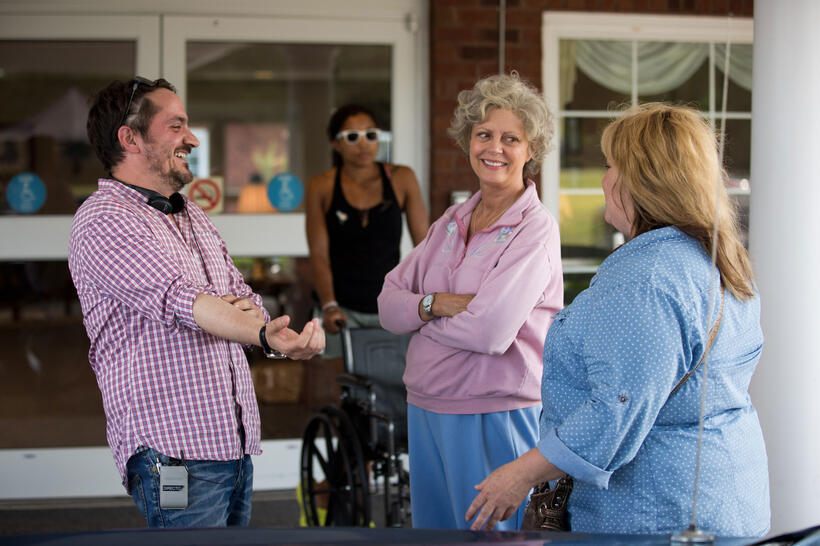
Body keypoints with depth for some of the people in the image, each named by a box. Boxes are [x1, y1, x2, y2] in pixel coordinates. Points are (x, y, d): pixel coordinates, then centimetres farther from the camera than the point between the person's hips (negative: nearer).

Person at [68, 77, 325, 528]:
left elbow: (247, 304, 16)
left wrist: (245, 309, -9)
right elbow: (180, 300, -23)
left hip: (236, 441, 8)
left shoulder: (194, 217, 20)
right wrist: (265, 336, -37)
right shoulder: (104, 220, -9)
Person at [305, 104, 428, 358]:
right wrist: (329, 306, -17)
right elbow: (318, 254, -2)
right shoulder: (321, 187, 2)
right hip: (345, 311, -1)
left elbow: (423, 242, 3)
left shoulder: (401, 179, 4)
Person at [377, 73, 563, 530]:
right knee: (432, 528, 16)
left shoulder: (536, 228, -10)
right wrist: (438, 304, -14)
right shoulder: (452, 221, 10)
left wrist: (421, 313, -5)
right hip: (425, 409, 7)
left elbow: (490, 332, -21)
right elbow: (389, 303, 6)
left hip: (495, 418, -7)